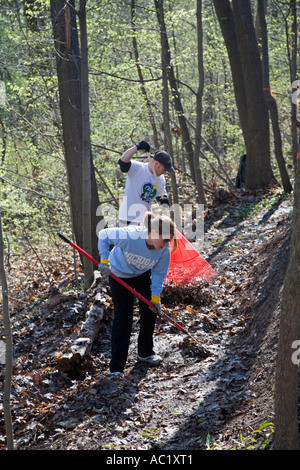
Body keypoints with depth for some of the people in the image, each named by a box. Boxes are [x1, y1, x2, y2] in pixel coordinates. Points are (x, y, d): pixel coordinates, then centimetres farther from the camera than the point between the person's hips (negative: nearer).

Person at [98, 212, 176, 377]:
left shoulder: (164, 250, -26)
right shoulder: (130, 236, -40)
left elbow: (158, 274, -10)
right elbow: (104, 235, -24)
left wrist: (155, 297, -16)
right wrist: (104, 260, -29)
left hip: (143, 275, 4)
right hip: (120, 275, -4)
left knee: (150, 312, 4)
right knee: (123, 318, -8)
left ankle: (145, 353, 30)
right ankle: (116, 368, -3)